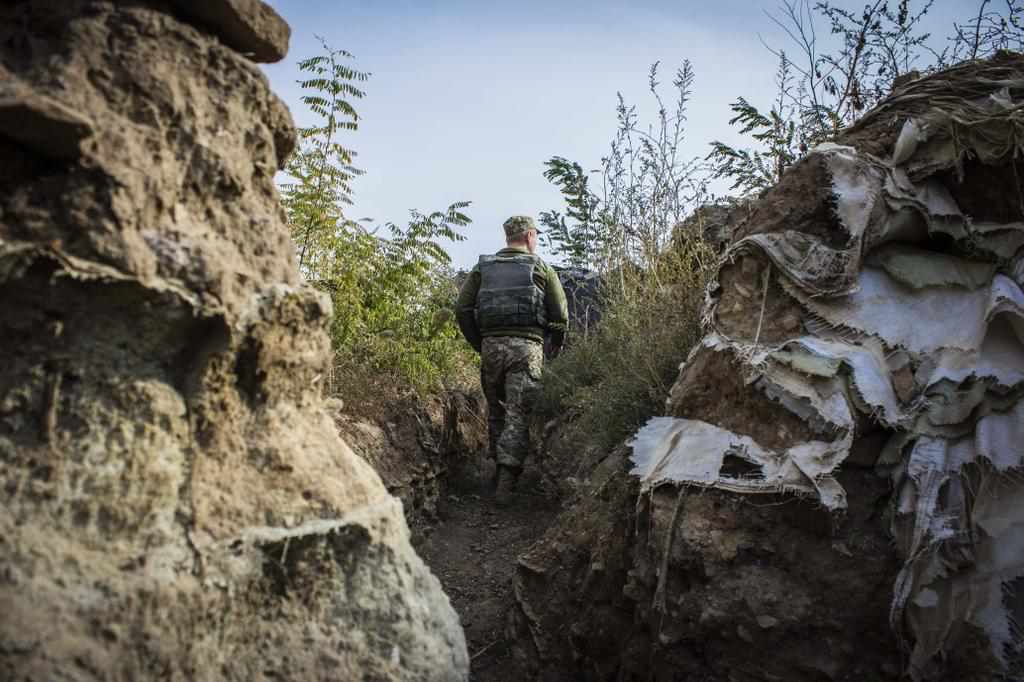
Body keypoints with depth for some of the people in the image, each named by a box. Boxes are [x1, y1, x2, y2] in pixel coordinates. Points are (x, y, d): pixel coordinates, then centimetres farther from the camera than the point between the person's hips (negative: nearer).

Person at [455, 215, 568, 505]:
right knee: (518, 414, -3)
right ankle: (506, 477, -12)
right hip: (526, 345, -3)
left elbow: (462, 308, 6)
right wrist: (556, 345, 23)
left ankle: (500, 467, 25)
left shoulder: (483, 267, 14)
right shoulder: (541, 268, 7)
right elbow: (560, 315, 5)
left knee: (496, 410, 18)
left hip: (491, 345, 3)